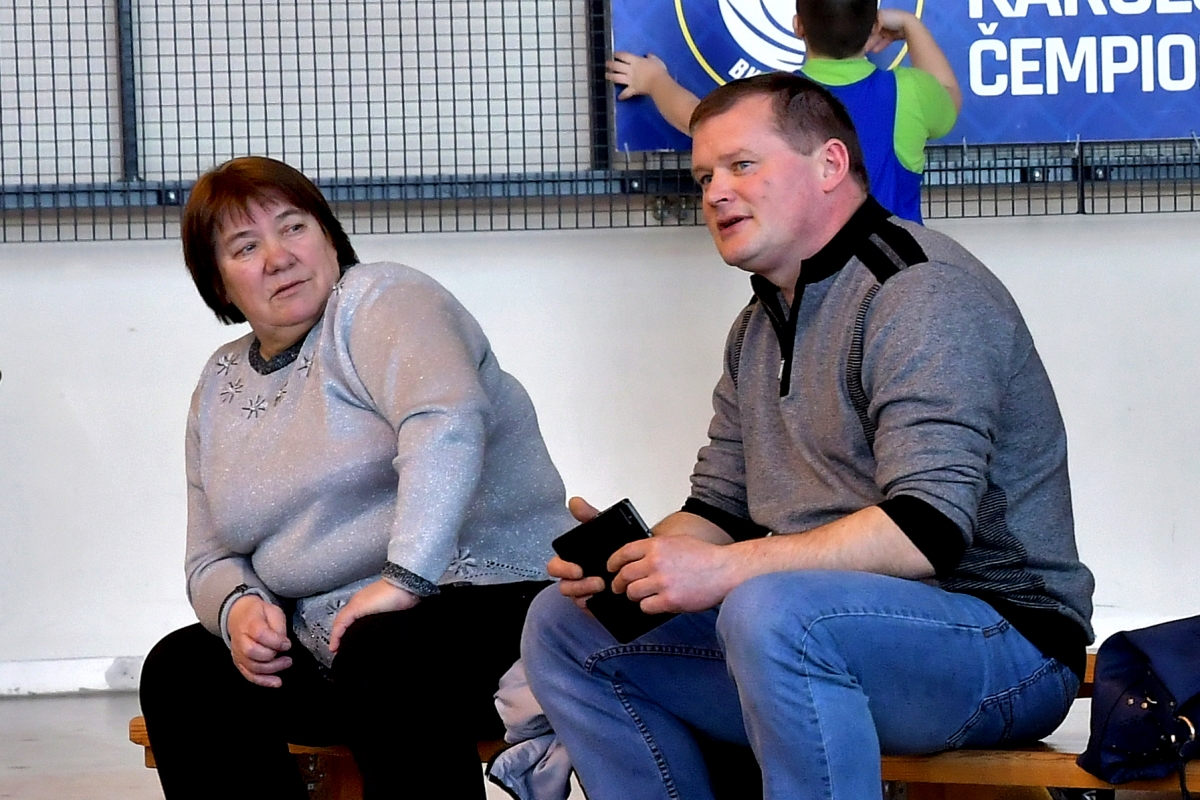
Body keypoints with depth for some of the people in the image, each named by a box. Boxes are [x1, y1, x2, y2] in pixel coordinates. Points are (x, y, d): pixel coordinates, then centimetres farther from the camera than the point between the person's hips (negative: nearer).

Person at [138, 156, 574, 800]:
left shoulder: (375, 302, -5)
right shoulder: (220, 389, 17)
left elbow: (445, 422, -25)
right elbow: (211, 559, 20)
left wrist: (406, 577, -34)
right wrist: (236, 607, -5)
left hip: (485, 594, -7)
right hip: (323, 641, 7)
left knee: (383, 657, -37)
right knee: (178, 673, -13)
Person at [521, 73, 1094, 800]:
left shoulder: (920, 291, -14)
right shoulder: (759, 329, 17)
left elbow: (928, 529, -25)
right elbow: (719, 510, 17)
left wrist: (724, 568, -27)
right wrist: (637, 556, -6)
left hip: (1000, 640, -9)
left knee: (771, 611, -38)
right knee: (564, 626, 5)